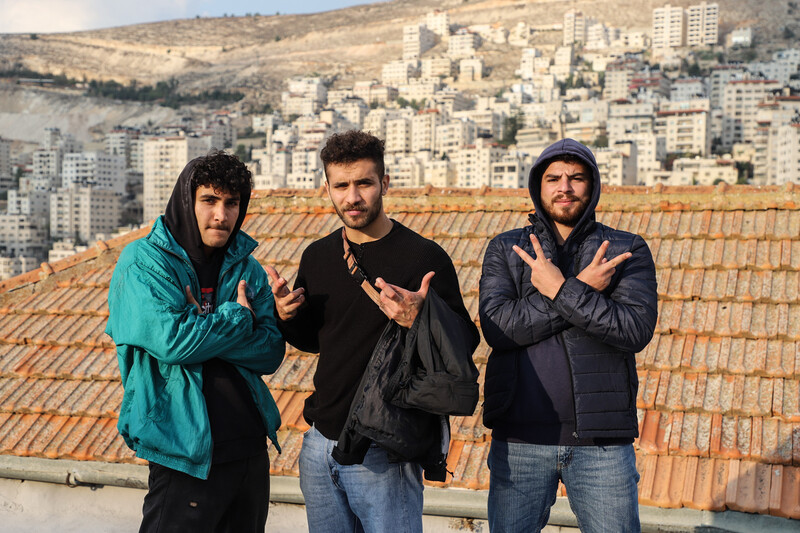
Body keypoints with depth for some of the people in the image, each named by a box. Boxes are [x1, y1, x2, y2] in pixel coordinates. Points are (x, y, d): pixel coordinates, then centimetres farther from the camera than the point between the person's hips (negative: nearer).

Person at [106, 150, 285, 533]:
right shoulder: (143, 261, -6)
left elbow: (271, 351, -1)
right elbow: (171, 340, -21)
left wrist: (204, 328, -14)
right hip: (186, 453, -5)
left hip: (251, 445, 6)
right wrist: (237, 316, -8)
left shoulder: (247, 268, 8)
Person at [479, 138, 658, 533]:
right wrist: (584, 288, -12)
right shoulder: (505, 249, 7)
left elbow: (636, 330, -11)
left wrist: (560, 289, -13)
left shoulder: (628, 250, 5)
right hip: (520, 438, 1)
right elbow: (497, 326, -10)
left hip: (602, 440, 0)